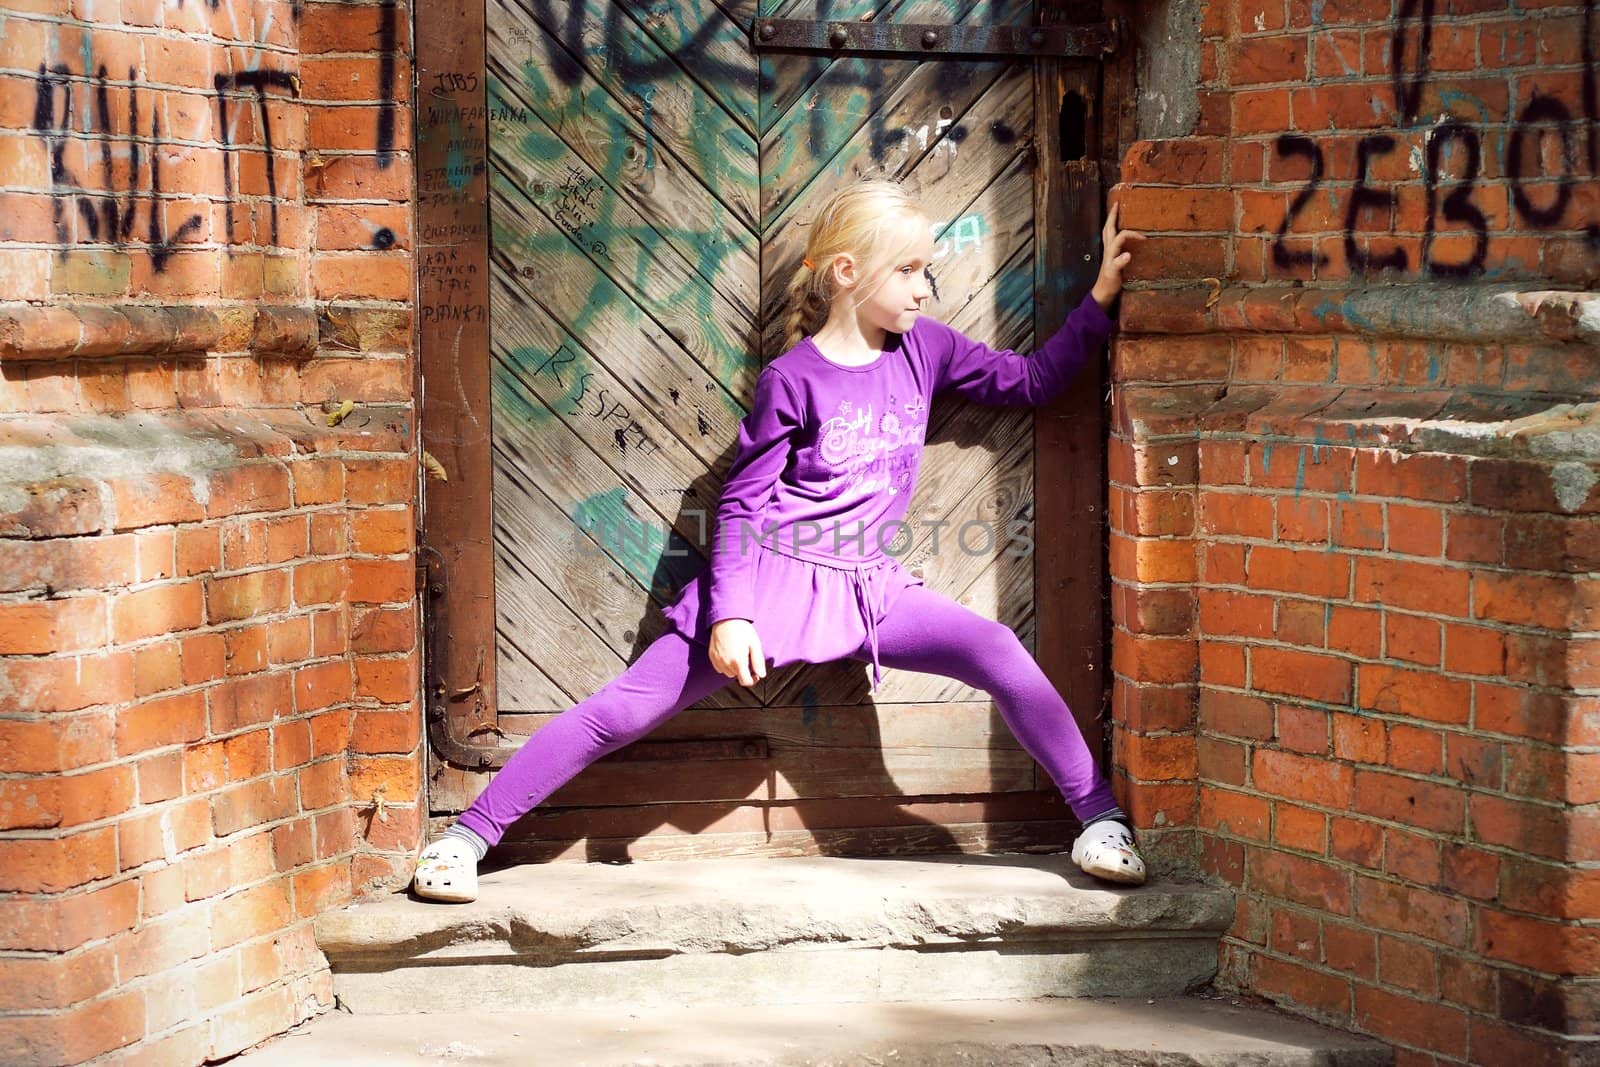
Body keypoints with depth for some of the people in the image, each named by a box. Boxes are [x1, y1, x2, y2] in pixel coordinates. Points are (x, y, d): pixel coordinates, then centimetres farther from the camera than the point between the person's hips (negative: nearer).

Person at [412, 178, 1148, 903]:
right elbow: (742, 502, -7)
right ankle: (468, 834, -5)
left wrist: (1102, 295, 5)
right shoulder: (792, 379, -8)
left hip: (867, 585, 4)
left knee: (997, 651, -18)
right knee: (629, 707, -9)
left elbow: (1032, 380, 14)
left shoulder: (923, 348, 5)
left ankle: (1101, 819, -9)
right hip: (770, 576, -4)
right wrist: (730, 614, -16)